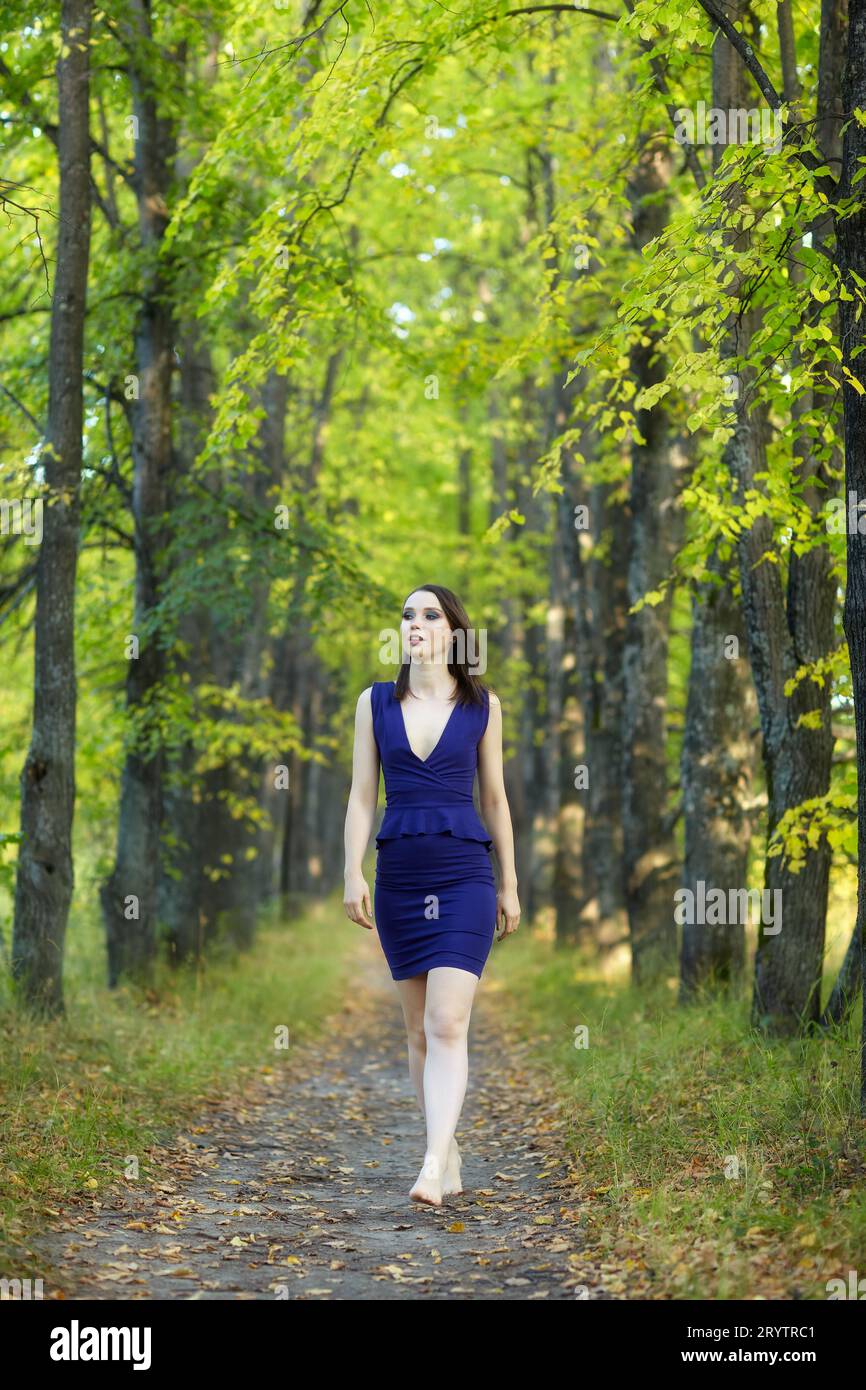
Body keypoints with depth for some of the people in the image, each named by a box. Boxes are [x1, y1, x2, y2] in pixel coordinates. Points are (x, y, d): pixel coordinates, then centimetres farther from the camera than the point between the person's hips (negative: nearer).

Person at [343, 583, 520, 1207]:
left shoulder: (482, 705, 4)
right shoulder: (375, 702, 7)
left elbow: (494, 799, 9)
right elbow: (362, 796, 6)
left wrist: (510, 885, 10)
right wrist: (353, 873, -4)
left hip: (464, 876, -3)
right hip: (399, 876, 3)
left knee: (447, 1025, -14)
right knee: (419, 1029, 8)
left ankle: (432, 1170, -22)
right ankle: (450, 1159, 19)